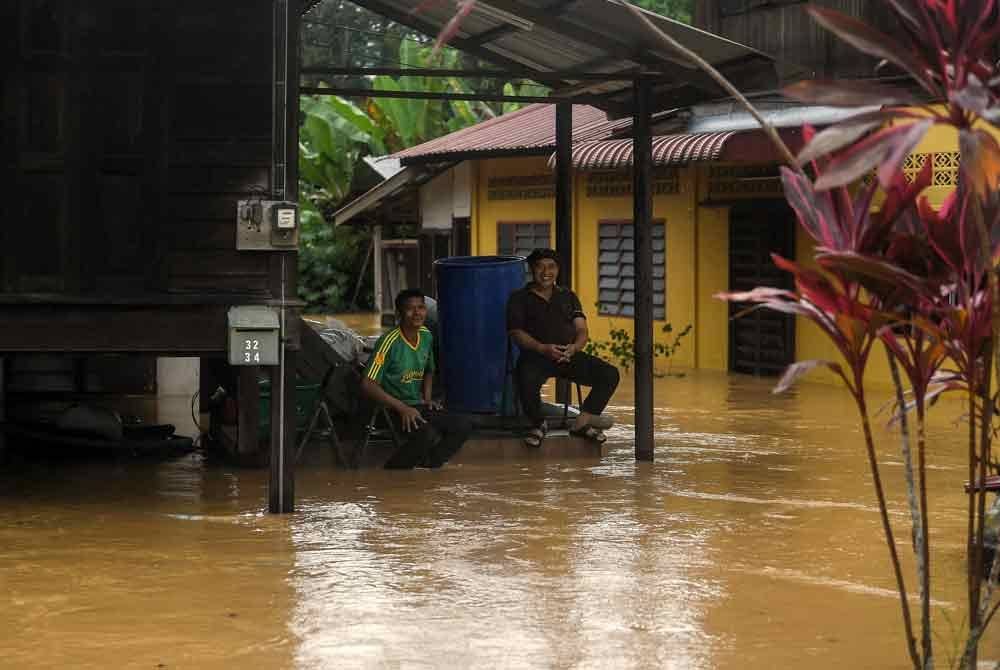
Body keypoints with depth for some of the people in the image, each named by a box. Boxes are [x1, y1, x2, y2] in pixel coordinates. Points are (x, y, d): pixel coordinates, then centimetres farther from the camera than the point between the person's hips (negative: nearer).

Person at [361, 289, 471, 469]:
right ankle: (392, 471, -11)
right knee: (427, 435, -32)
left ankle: (426, 467, 4)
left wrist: (427, 399, 5)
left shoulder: (427, 336, 4)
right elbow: (368, 385, -23)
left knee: (463, 427, -7)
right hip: (393, 408, -7)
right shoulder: (389, 341, -19)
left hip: (418, 406, 7)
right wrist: (402, 408, -25)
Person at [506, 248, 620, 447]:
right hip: (535, 355, -4)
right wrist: (543, 348, -20)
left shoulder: (568, 297, 21)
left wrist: (574, 347, -14)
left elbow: (581, 330, 11)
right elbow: (516, 333, -3)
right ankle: (538, 424, -10)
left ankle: (582, 422, -7)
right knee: (527, 381, -38)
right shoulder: (519, 298, 10)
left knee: (610, 374, -17)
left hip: (569, 355, 4)